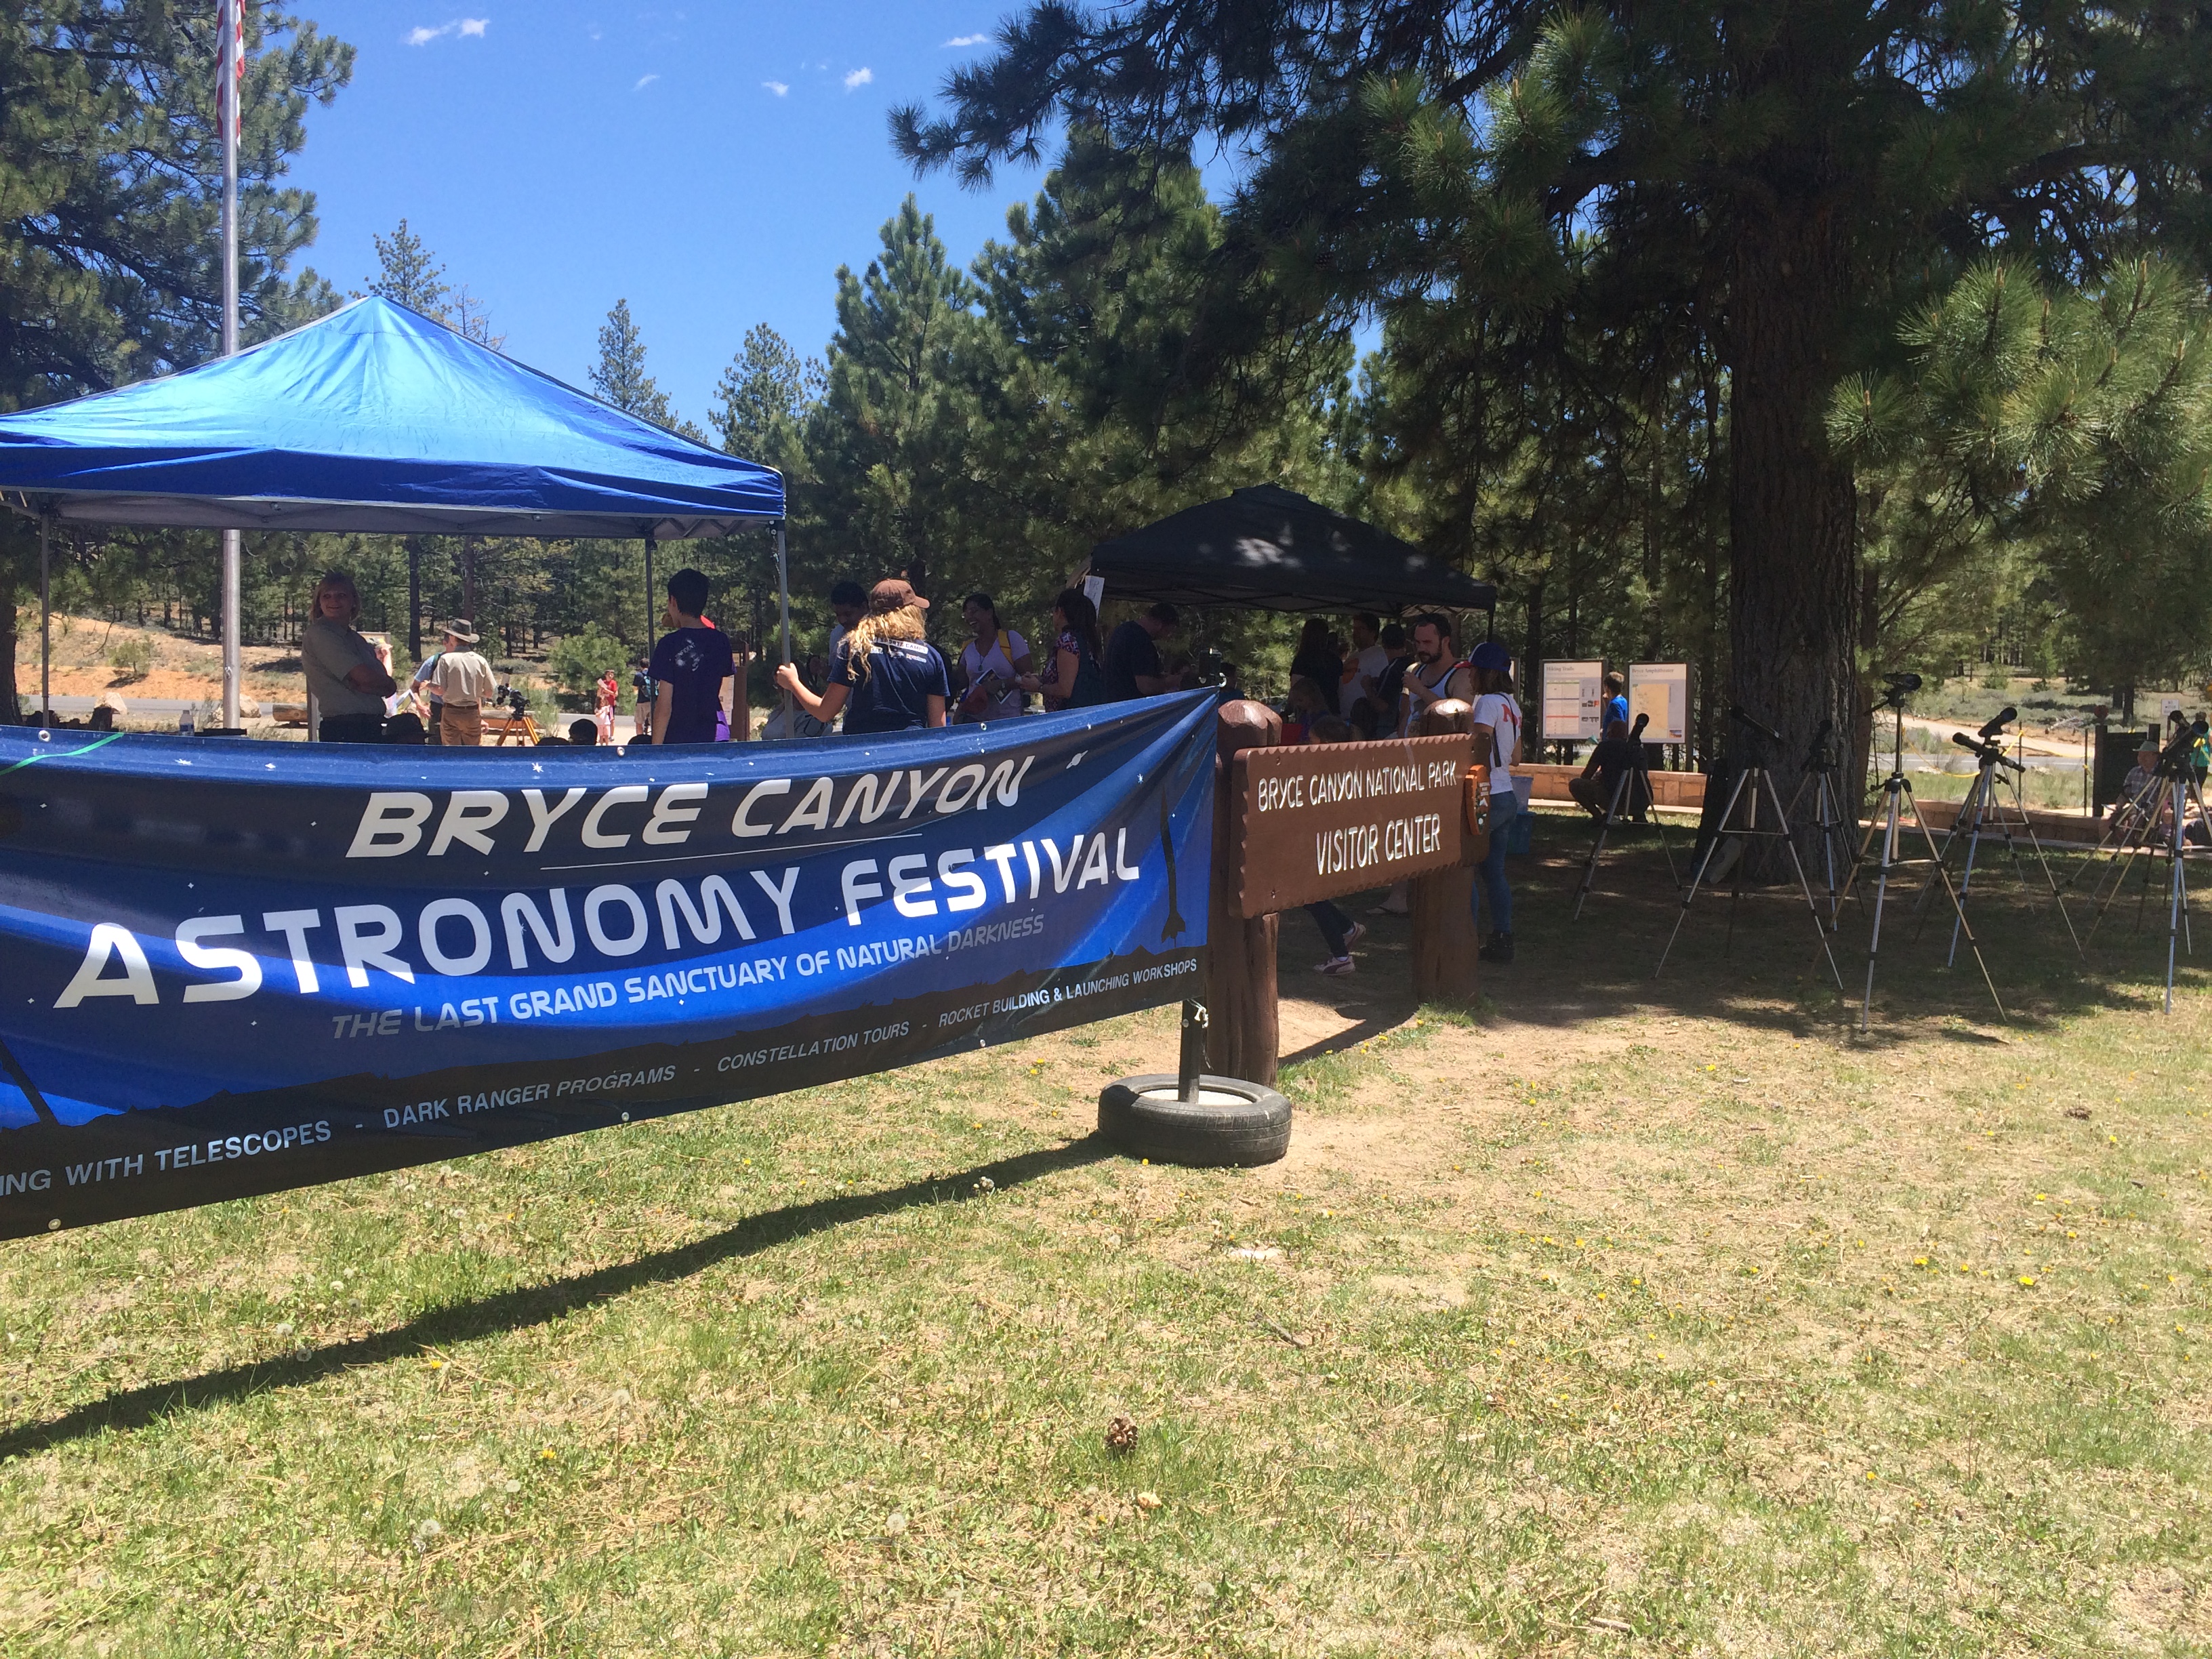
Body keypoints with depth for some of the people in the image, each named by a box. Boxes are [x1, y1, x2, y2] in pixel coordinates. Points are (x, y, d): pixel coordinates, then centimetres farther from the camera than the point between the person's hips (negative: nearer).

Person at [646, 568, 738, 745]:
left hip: (678, 740, -5)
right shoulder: (721, 641, 4)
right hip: (715, 737, 5)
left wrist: (656, 748, -5)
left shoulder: (670, 644, -10)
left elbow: (664, 706, -11)